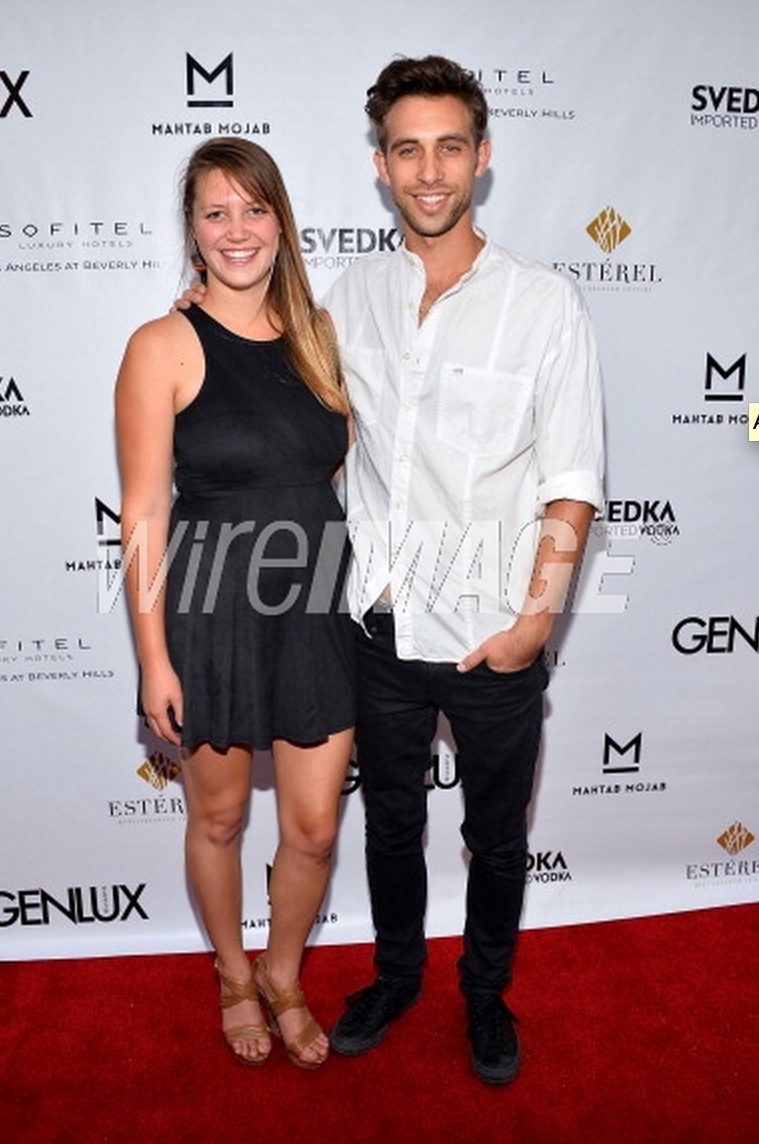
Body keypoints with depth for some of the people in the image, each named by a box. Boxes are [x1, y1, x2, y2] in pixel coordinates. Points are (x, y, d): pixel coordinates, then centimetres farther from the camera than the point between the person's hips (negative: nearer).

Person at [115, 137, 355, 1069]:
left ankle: (283, 976, 41)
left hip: (316, 614, 4)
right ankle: (234, 975, 45)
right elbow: (145, 513, -10)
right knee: (219, 819, 17)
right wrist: (153, 657, -10)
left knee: (314, 829, 11)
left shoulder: (316, 334, 5)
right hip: (212, 616, -3)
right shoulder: (164, 347, -9)